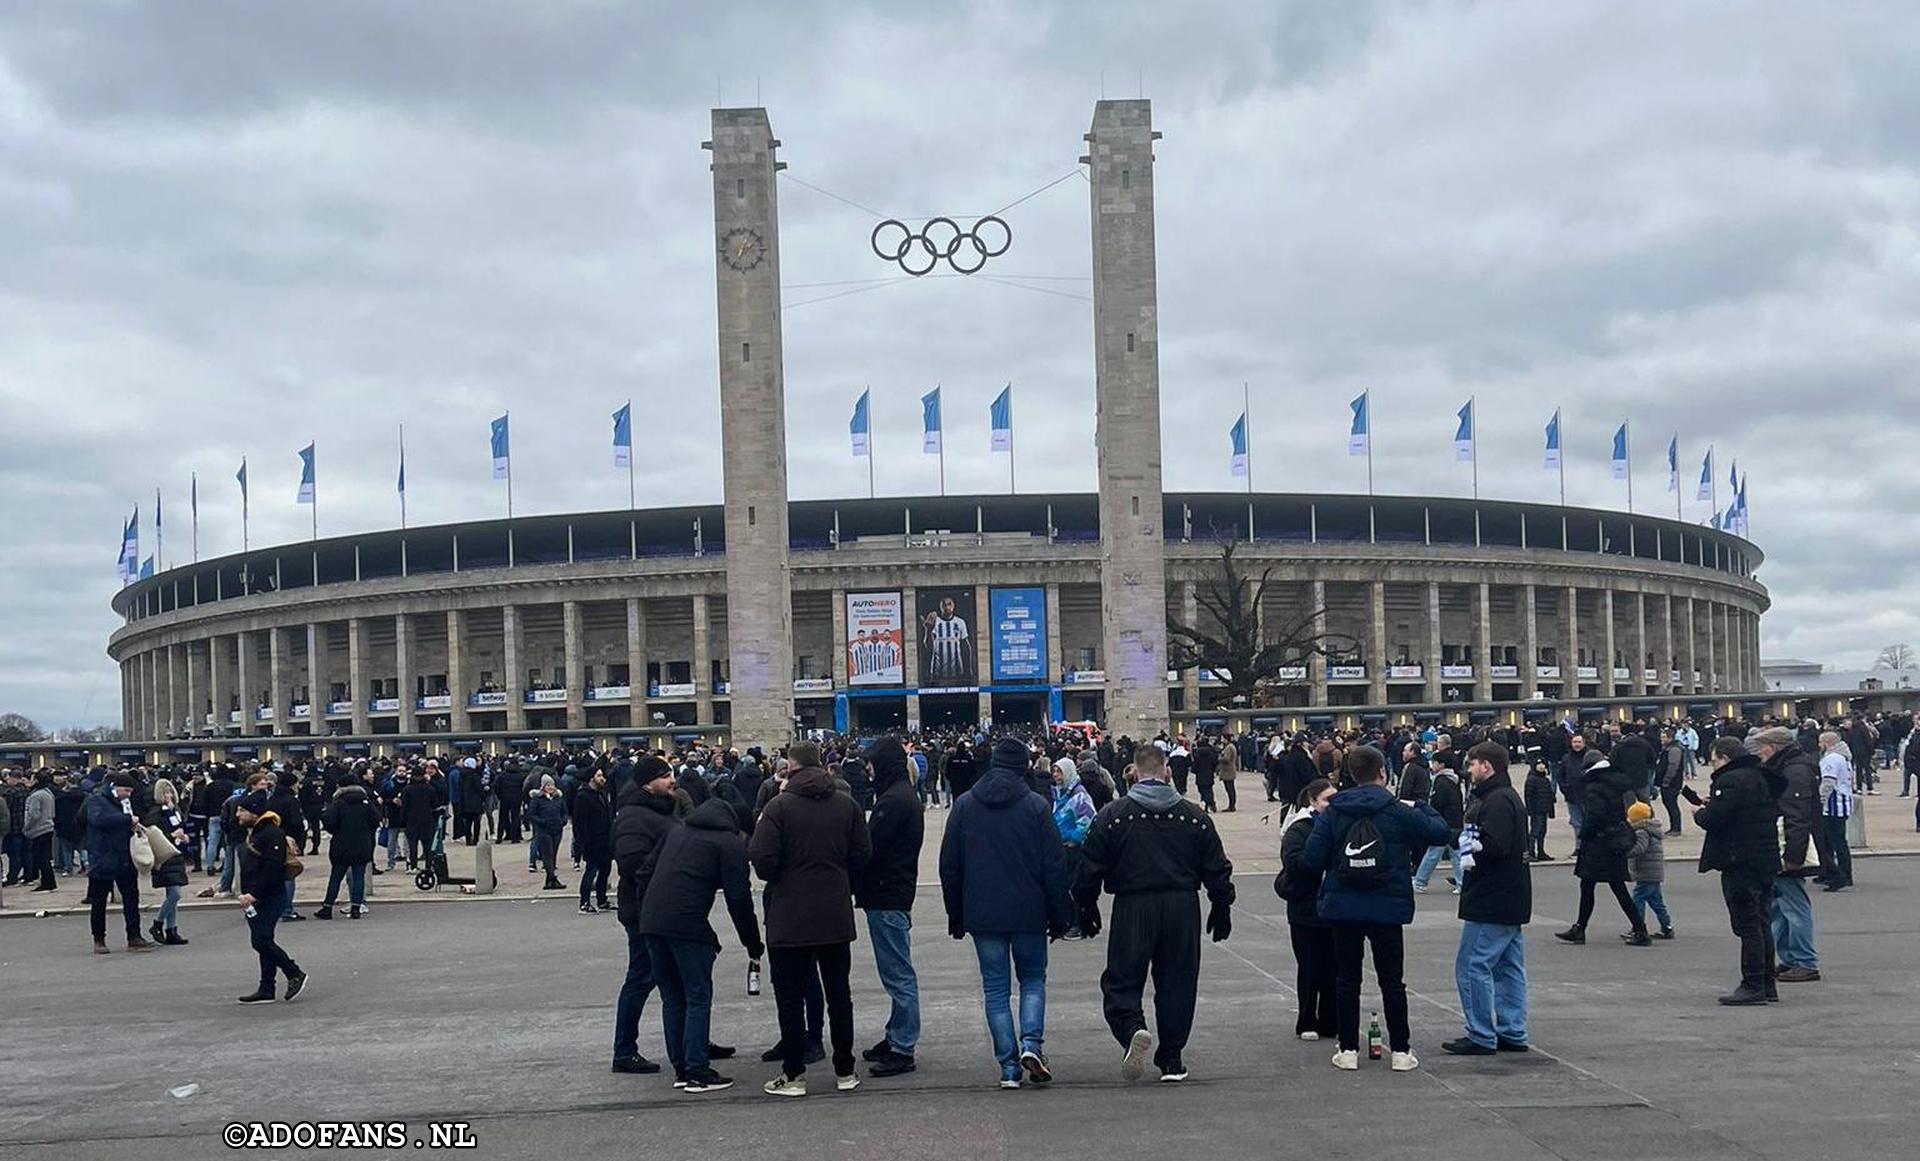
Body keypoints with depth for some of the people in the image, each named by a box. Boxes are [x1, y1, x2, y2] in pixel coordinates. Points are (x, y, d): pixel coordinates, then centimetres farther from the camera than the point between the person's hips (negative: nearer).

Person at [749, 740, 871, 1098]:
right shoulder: (847, 804, 0)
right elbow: (862, 856, 3)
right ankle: (845, 1071, 18)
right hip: (836, 918, 4)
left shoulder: (779, 807, -13)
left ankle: (793, 1074, 8)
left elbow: (764, 864, -18)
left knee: (790, 997, 5)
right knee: (839, 994, 13)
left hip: (789, 920, -4)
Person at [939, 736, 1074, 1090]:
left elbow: (949, 865, 6)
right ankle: (1031, 1043, -6)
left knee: (995, 988, 7)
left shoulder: (964, 805, 2)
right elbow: (1054, 866, -4)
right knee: (1033, 979, 16)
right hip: (1028, 913, -1)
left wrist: (955, 915, 14)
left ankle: (1009, 1067, 4)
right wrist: (1059, 916, 4)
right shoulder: (1036, 806, -5)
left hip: (982, 915, 1)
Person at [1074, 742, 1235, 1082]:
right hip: (1182, 908, 2)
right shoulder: (1194, 817, 5)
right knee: (1177, 981, 11)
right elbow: (1217, 869, 9)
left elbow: (1090, 868, -1)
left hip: (1132, 908, -2)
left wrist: (1086, 908, 10)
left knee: (1121, 980, 5)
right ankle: (1171, 1060, 15)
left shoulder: (1112, 815, -2)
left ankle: (1132, 1028, -24)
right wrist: (1222, 909, 20)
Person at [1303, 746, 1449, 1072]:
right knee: (1392, 980, 7)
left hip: (1342, 907, 1)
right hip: (1387, 908, -1)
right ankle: (1401, 1051, 10)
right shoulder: (1398, 812, -8)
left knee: (1346, 979, 9)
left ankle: (1348, 1050, 10)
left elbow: (1313, 858, -7)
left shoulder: (1333, 813, -3)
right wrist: (1424, 807, 18)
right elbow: (1439, 832, 1)